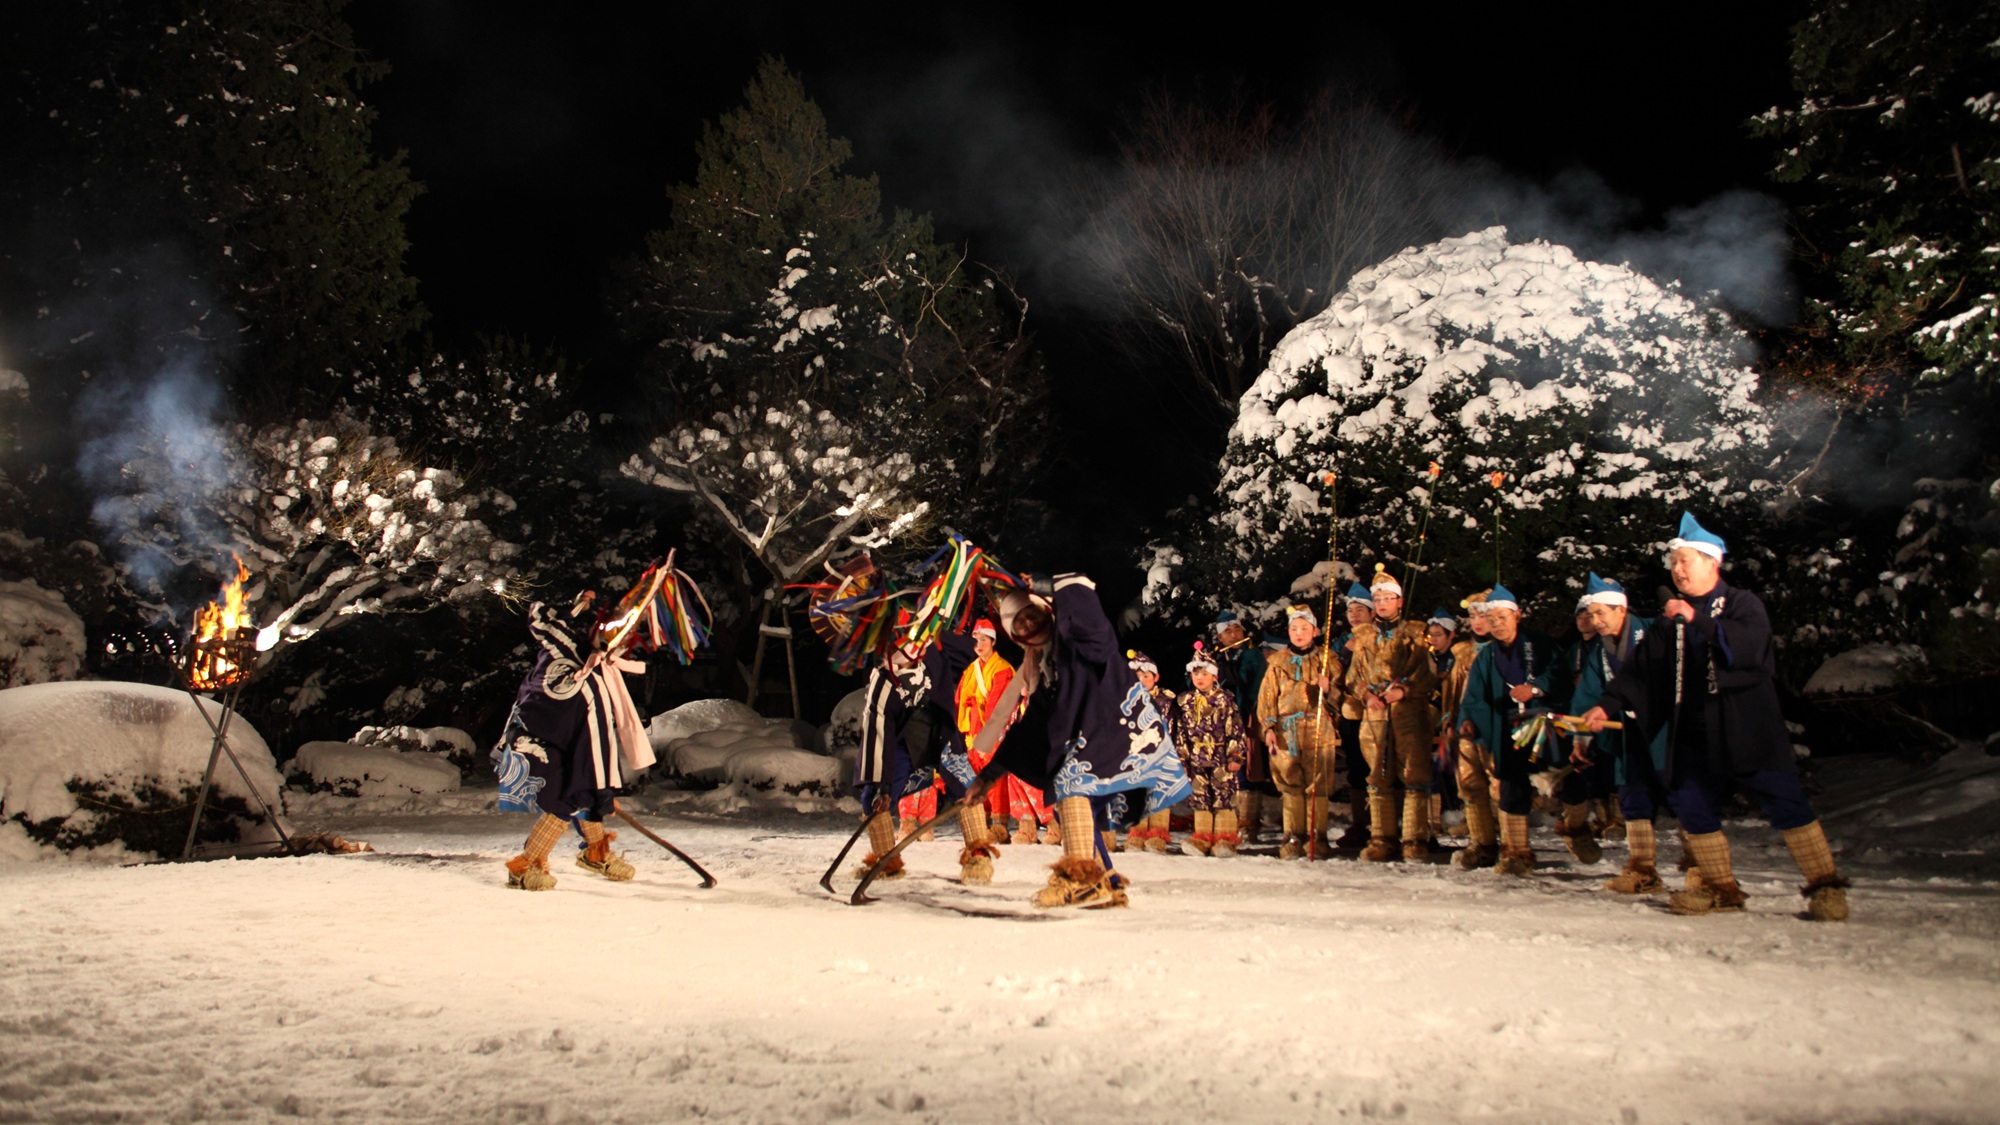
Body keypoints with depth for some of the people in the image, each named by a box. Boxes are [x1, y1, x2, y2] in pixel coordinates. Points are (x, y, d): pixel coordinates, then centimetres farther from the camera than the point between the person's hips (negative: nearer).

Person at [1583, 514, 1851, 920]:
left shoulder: (1742, 604, -2)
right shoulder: (1671, 620, 15)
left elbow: (1750, 646, -23)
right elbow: (1641, 669, 12)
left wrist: (1700, 620, -31)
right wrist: (1608, 704, 1)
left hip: (1748, 729, -6)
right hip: (1696, 737, 6)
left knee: (1784, 802, -8)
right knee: (1691, 804, 4)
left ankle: (1825, 886, 0)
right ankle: (1721, 887, 16)